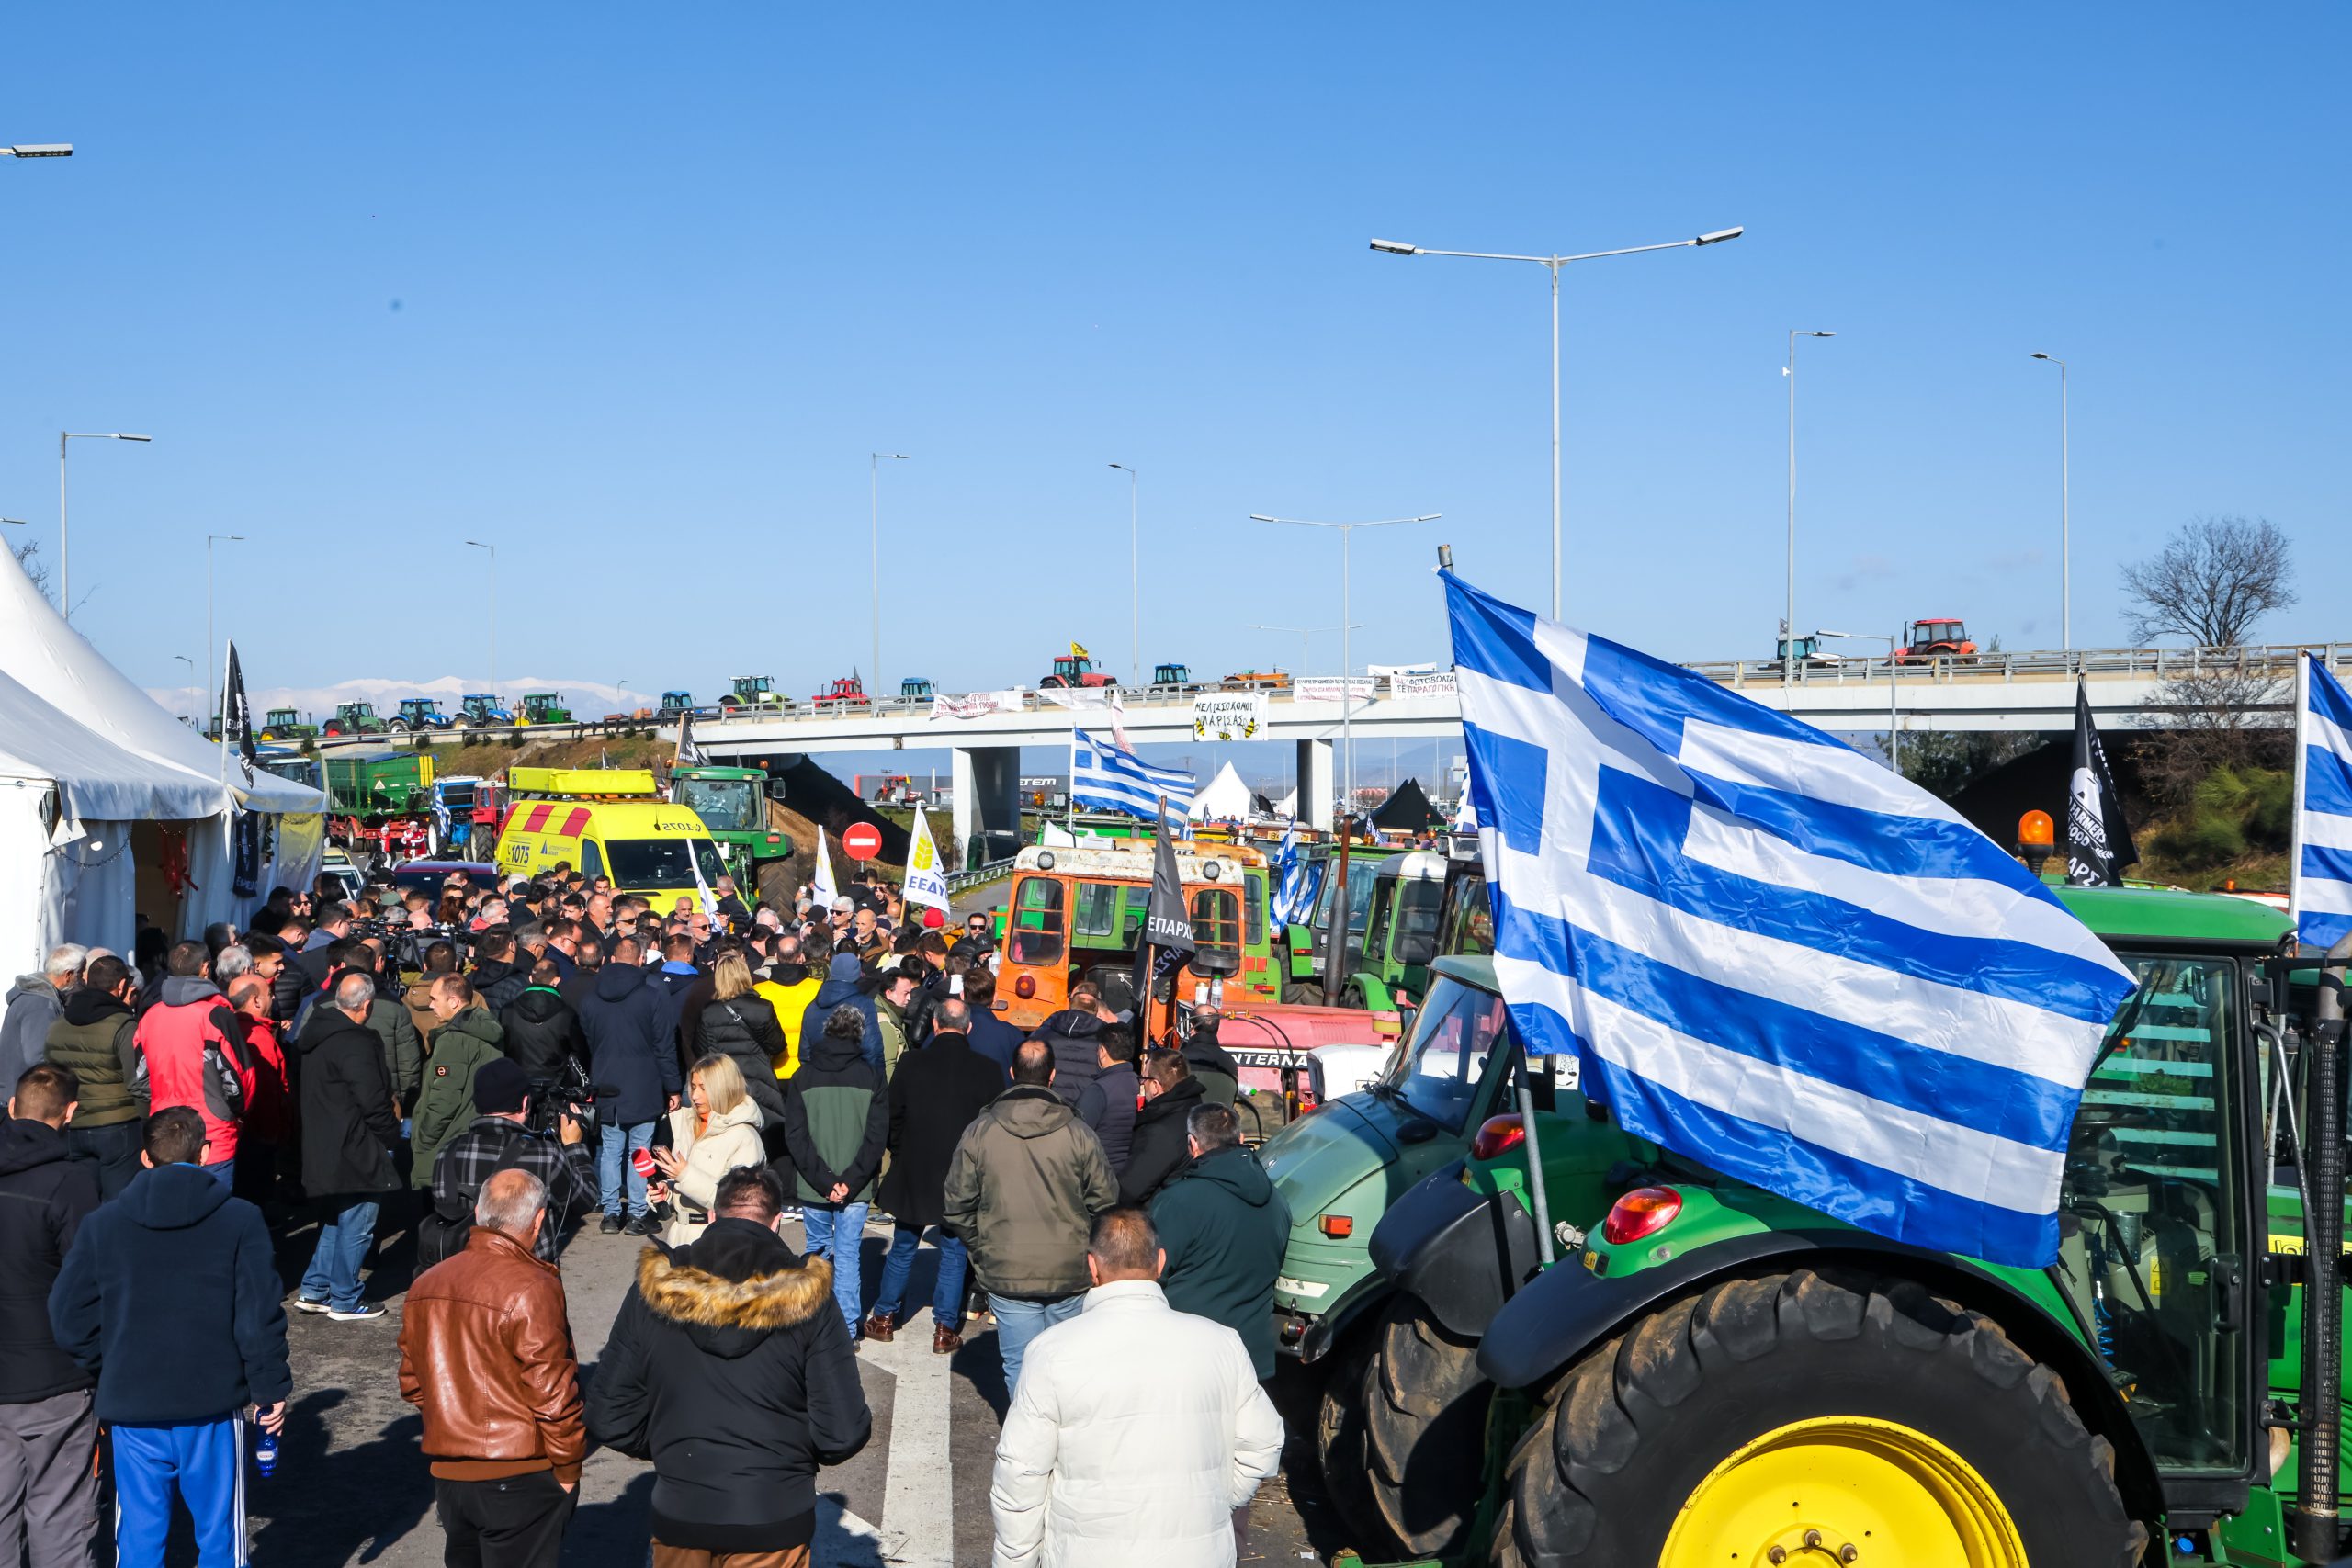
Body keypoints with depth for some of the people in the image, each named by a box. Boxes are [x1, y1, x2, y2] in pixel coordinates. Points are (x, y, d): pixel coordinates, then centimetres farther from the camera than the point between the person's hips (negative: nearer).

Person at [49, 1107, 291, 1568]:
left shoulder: (102, 1224, 1)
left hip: (131, 1410, 2)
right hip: (214, 1406, -2)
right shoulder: (240, 1220, -6)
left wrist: (109, 1373, 16)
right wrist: (271, 1390, 2)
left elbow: (69, 1317, 1)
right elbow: (260, 1315, -8)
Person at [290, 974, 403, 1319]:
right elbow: (373, 1100, -22)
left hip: (320, 1145, 9)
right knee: (355, 1226, 2)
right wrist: (392, 1135, -5)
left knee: (335, 1219, 22)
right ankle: (345, 1301, 10)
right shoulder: (355, 1044, -21)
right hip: (354, 1149, -9)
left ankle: (313, 1289, 25)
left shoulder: (314, 1034, 7)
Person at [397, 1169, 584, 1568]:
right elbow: (552, 1394, -17)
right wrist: (568, 1468, -6)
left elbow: (412, 1384, 12)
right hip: (520, 1479, -6)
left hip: (447, 1474, 6)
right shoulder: (532, 1288, -17)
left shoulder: (425, 1286, 5)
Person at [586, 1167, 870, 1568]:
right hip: (773, 1520, -2)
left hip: (678, 1516, 2)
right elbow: (844, 1433, -15)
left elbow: (608, 1420, -4)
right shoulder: (806, 1302, -13)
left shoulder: (651, 1293, -7)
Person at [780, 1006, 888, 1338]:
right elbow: (877, 1136, -8)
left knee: (817, 1250, 18)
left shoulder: (803, 1077, -1)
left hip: (813, 1187, 1)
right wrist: (850, 1181, -9)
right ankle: (846, 1330, 4)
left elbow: (795, 1136, -6)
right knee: (848, 1256, 5)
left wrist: (822, 1180, -8)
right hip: (857, 1189, -1)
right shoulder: (870, 1078, -3)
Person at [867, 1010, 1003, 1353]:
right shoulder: (987, 1071, -9)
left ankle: (884, 1318, 27)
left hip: (913, 1174, 1)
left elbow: (893, 1118, -1)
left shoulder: (910, 1063, -9)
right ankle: (946, 1330, 13)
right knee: (953, 1253, 10)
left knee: (902, 1248, 17)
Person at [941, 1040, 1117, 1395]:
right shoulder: (1079, 1134, -6)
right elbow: (1105, 1203, 0)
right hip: (1070, 1274, 0)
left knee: (1020, 1367, 7)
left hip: (1006, 1274, 0)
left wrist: (981, 1249, 14)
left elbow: (957, 1205, 1)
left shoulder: (978, 1132, -4)